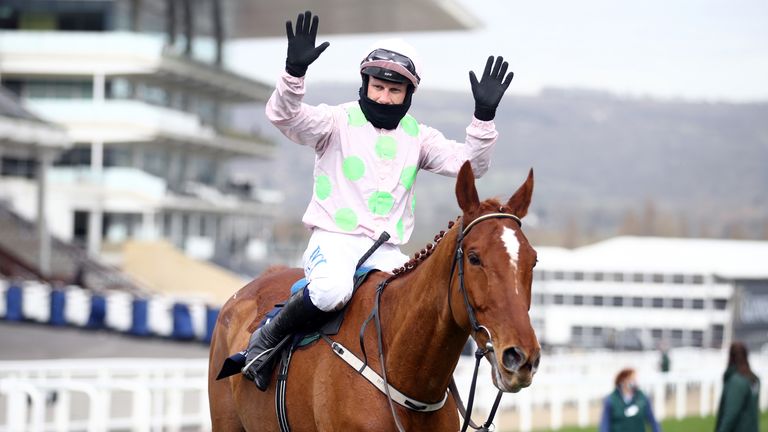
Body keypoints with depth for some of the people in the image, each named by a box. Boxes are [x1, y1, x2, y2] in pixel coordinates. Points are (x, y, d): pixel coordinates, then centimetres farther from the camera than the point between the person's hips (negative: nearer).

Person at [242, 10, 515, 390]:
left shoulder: (416, 136, 13)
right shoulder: (338, 121, 0)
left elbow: (468, 163, 4)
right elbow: (283, 116, -16)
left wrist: (484, 116, -9)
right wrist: (295, 71, -33)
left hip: (387, 251, 5)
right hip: (334, 240, -4)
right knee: (332, 290, -37)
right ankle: (266, 339, -14)